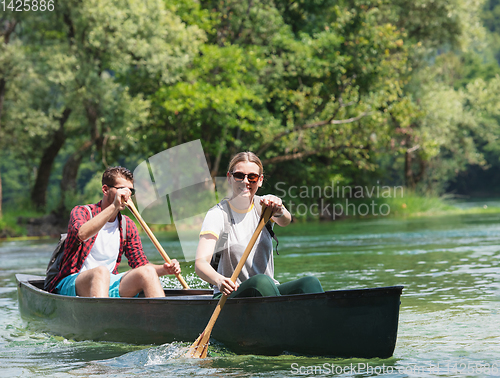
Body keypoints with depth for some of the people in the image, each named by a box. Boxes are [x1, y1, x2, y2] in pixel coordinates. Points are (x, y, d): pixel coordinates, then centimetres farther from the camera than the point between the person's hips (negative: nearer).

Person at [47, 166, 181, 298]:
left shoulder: (128, 226, 13)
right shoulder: (82, 212, -4)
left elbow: (140, 263, 13)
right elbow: (82, 234, -28)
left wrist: (164, 269, -9)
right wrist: (114, 206, -31)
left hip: (109, 283, 6)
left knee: (147, 272, -19)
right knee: (101, 271, -37)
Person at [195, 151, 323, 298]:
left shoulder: (263, 205, 7)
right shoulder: (217, 214, -5)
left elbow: (285, 221, -18)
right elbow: (200, 263, -18)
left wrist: (279, 212, -44)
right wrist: (219, 280, -41)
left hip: (267, 293, 3)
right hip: (229, 296, -3)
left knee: (310, 283, -25)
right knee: (261, 281, -35)